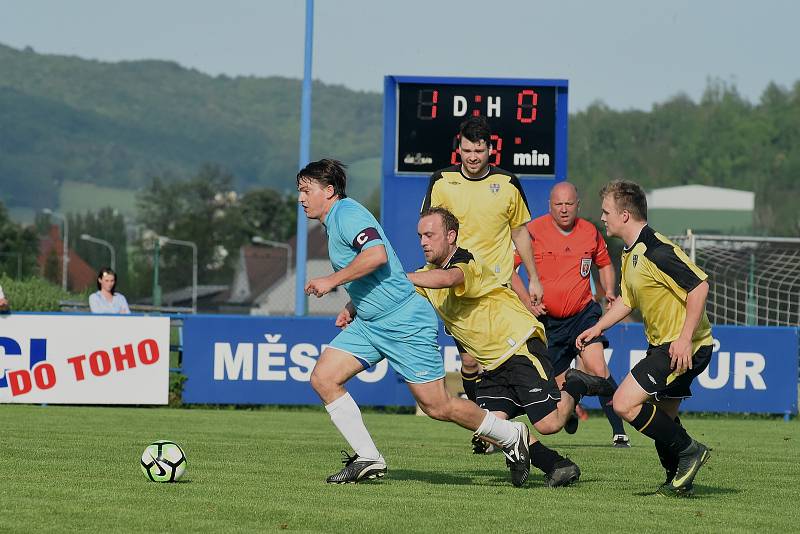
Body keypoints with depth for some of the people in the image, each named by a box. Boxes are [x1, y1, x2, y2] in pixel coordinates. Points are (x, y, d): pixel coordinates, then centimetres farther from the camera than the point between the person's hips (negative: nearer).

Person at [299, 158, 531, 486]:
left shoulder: (347, 213, -14)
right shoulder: (334, 222, 17)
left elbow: (376, 254, -31)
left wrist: (332, 281, -24)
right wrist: (352, 307, 15)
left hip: (405, 323, -10)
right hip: (369, 324, 10)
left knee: (437, 407, -5)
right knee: (323, 379, -5)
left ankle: (511, 436, 15)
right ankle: (368, 459, -1)